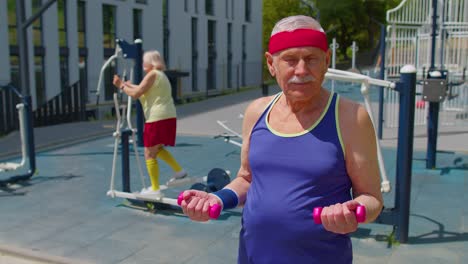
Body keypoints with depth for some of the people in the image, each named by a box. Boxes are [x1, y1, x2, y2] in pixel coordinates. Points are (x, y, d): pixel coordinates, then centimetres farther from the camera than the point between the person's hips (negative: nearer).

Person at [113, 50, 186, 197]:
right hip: (168, 117, 10)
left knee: (150, 154, -2)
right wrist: (128, 85, 30)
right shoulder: (161, 75, 21)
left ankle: (155, 189, 1)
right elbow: (144, 91, 28)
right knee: (157, 148, 24)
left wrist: (121, 86, 1)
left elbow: (136, 94, -12)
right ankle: (179, 170, 20)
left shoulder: (152, 75, -8)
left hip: (157, 119, -10)